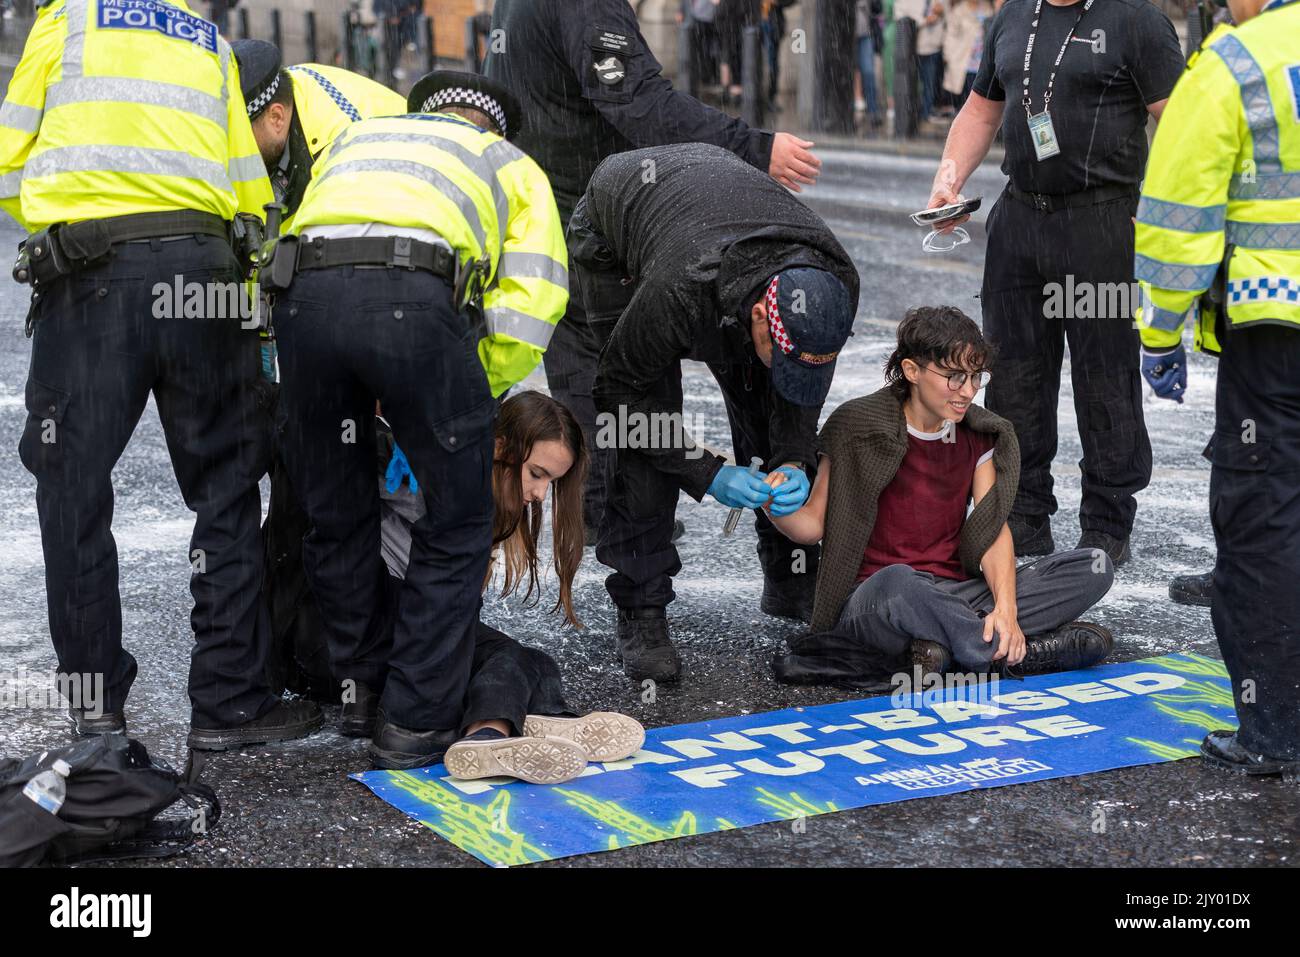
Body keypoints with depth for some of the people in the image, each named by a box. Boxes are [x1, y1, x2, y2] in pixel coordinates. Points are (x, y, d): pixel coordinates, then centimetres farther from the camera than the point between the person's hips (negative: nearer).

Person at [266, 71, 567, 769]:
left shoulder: (356, 135, 41)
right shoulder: (514, 167, 31)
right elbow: (525, 318, 16)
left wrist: (366, 396, 33)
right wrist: (467, 402, 27)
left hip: (302, 292, 4)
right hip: (415, 298, -3)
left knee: (334, 515, 23)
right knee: (457, 526, 13)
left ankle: (364, 685, 37)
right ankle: (413, 724, 14)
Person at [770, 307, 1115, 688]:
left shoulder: (980, 435, 8)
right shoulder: (861, 431, -7)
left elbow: (993, 527, -1)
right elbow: (814, 526, -3)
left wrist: (1005, 608, -19)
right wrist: (779, 510, -28)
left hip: (954, 599, 5)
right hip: (870, 604, -5)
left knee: (1095, 566, -12)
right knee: (895, 583, -43)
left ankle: (940, 646, -24)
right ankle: (1022, 652, -25)